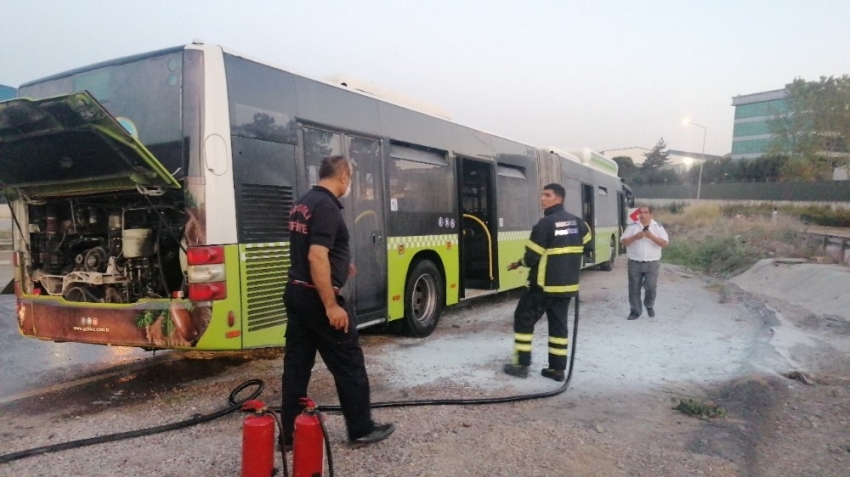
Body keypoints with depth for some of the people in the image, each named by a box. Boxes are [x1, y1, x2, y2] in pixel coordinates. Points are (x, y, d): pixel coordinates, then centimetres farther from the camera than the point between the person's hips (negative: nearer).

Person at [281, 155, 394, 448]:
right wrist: (331, 306, -26)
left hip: (295, 293, 9)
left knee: (296, 363, 12)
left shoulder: (302, 203, 11)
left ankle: (290, 433, 20)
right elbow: (316, 258, -27)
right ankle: (361, 430, 16)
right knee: (349, 363, 4)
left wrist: (339, 264, 34)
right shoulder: (327, 206, -18)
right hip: (317, 297, -9)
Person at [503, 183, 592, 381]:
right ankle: (558, 369, 15)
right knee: (558, 324, 13)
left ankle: (521, 365, 9)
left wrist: (519, 263, 4)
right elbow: (587, 246, 19)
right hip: (567, 284, 7)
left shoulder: (545, 224, -17)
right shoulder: (577, 222, 6)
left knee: (524, 319, 6)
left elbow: (532, 257, -17)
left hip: (544, 284, -7)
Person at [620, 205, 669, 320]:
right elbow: (623, 241, -2)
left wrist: (651, 236, -18)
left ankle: (649, 306, 25)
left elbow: (665, 243, -6)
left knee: (651, 287, -3)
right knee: (634, 288, 3)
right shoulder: (632, 227, 2)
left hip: (652, 263, -1)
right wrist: (635, 237, -18)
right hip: (635, 263, 1)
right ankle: (635, 311, 16)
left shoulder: (658, 227, 2)